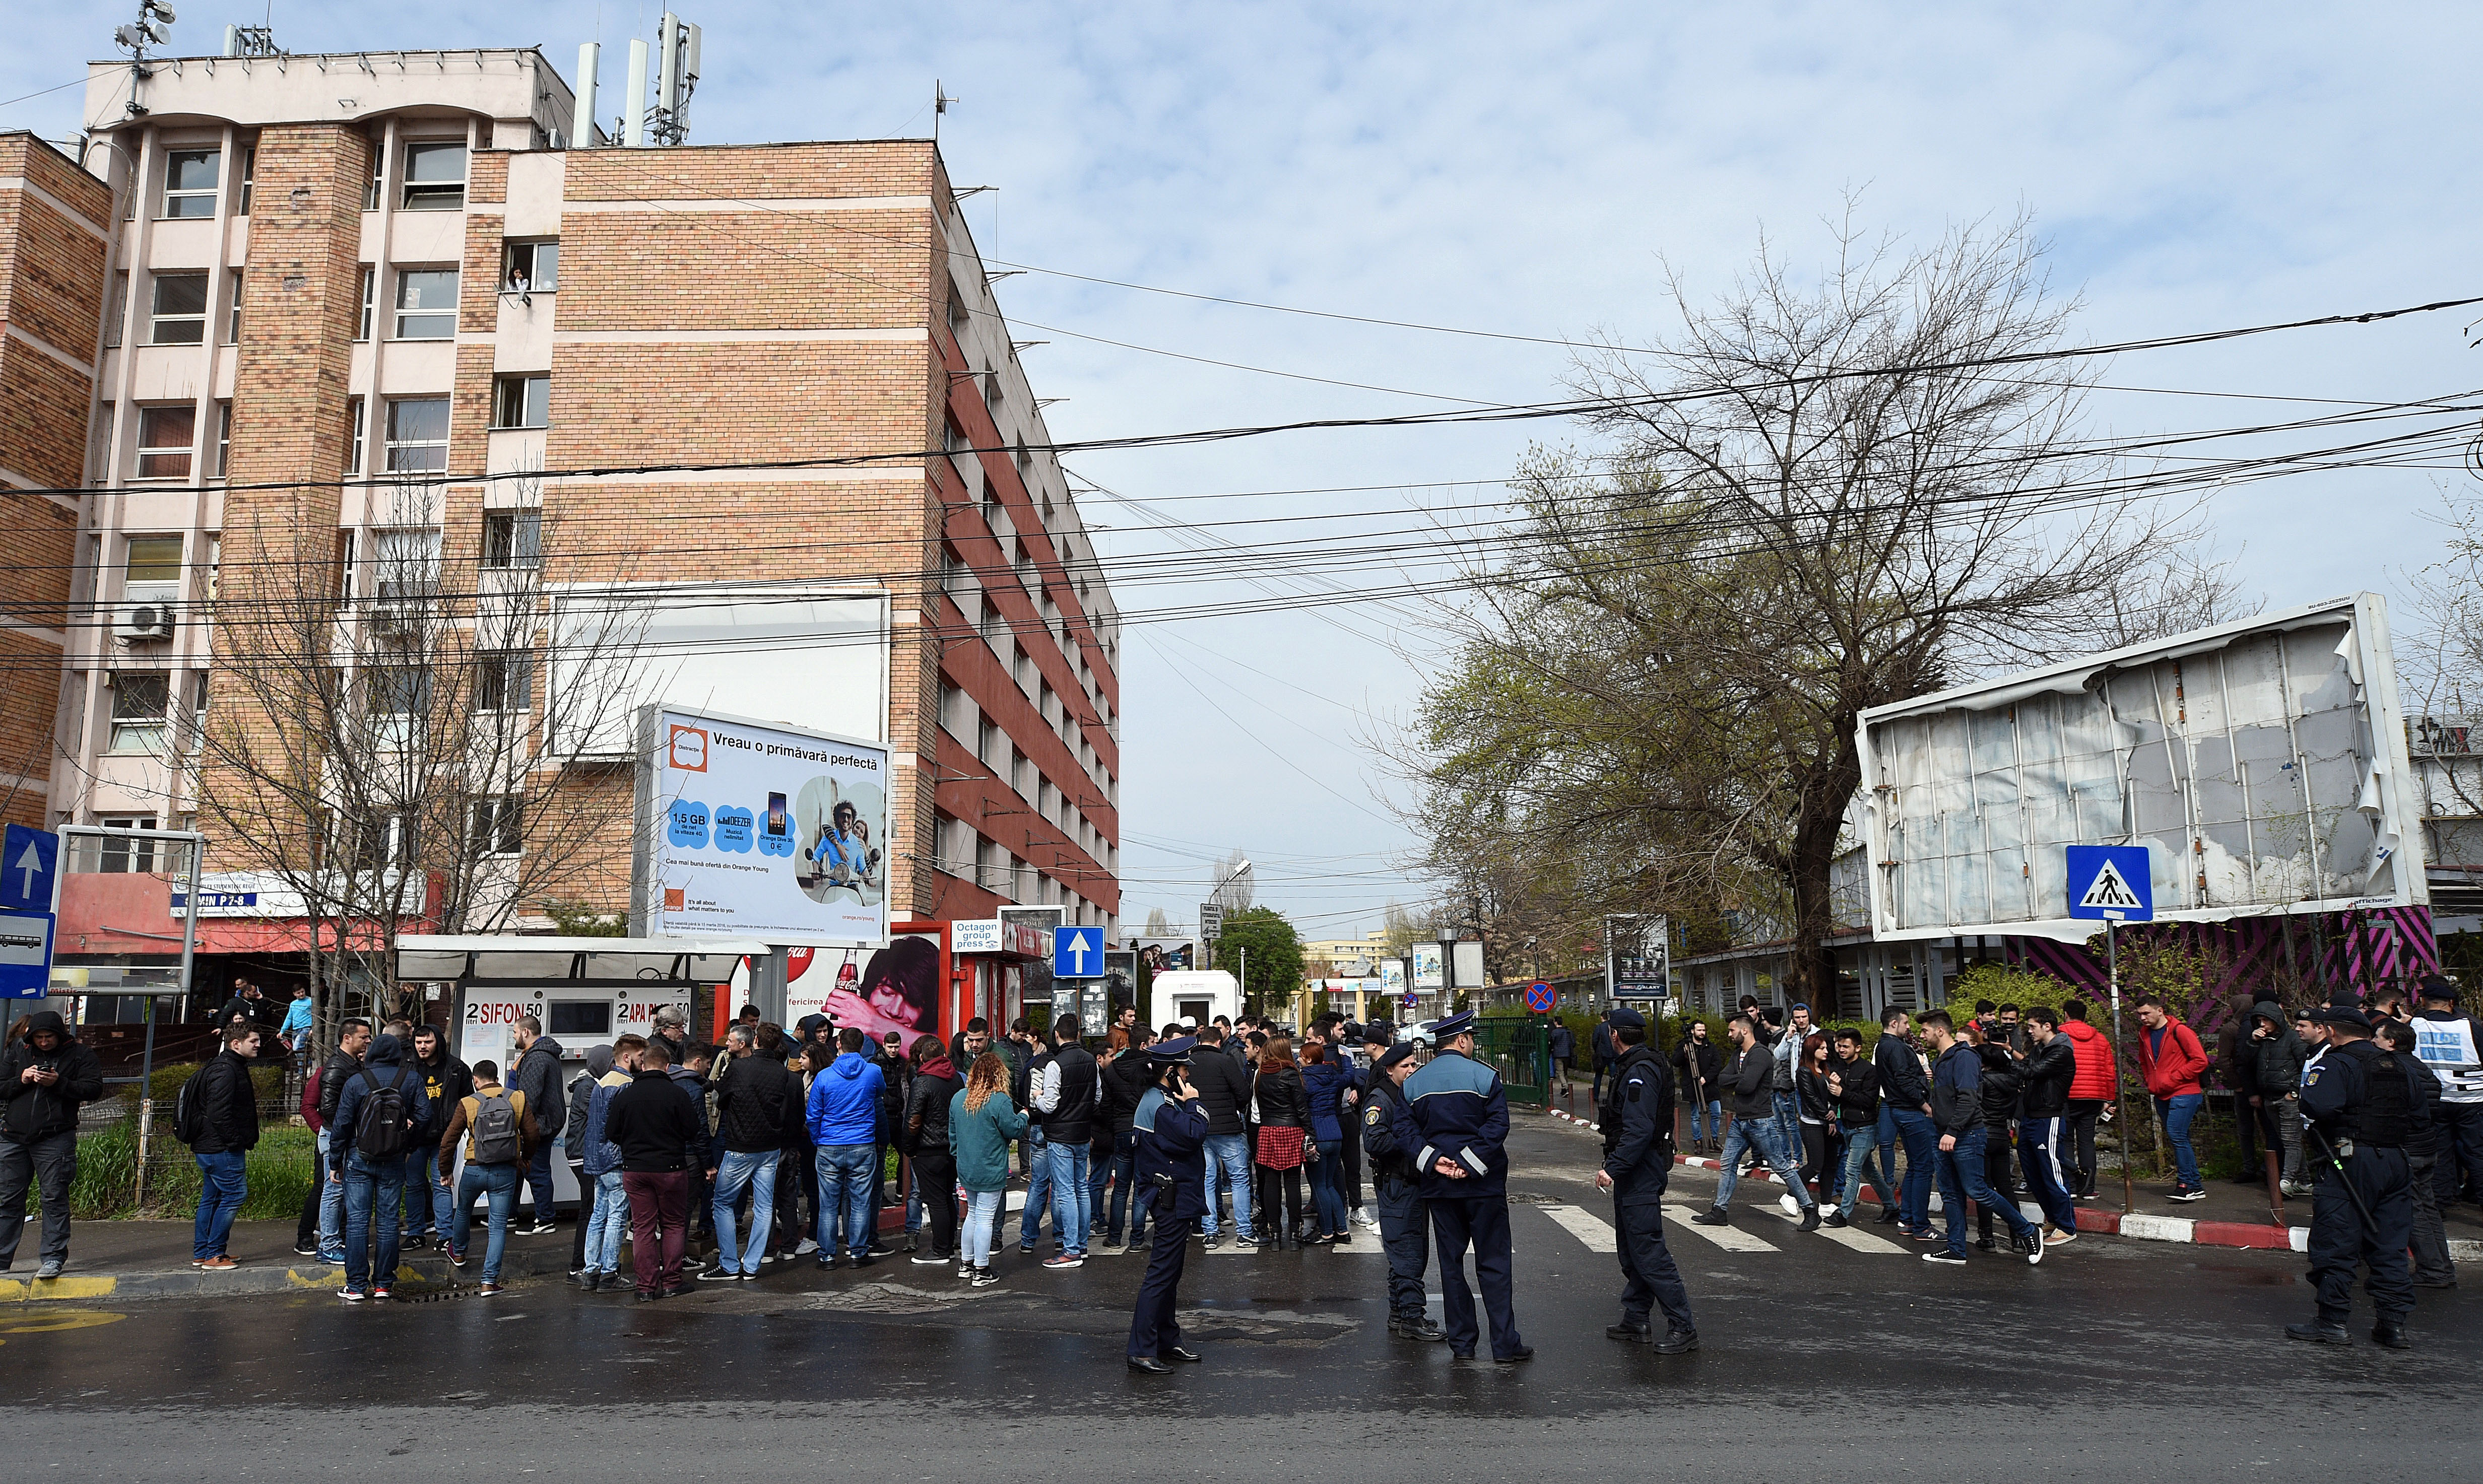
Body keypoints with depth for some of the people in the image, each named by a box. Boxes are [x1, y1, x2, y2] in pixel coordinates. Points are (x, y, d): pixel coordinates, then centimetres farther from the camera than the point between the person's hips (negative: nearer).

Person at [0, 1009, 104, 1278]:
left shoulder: (79, 1056, 2)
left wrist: (59, 1083, -17)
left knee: (54, 1198, -3)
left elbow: (93, 1089, -6)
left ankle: (54, 1257, 0)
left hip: (54, 1139, -4)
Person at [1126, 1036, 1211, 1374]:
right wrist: (1193, 1103, -15)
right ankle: (1141, 1350, -7)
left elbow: (1189, 1135, 16)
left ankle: (1167, 1341, 26)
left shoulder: (1161, 1100, 15)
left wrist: (1188, 1105, 2)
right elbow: (1193, 1134, -27)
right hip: (1173, 1198, -11)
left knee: (1170, 1271, 17)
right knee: (1162, 1273, -9)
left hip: (1175, 1197, 11)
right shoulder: (1159, 1105, -19)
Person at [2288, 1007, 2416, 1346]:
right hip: (2396, 1162, 7)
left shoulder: (2337, 1064, -11)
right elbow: (2417, 1105, 21)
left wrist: (2306, 1088, -6)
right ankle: (2393, 1323, 15)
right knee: (2391, 1247, 13)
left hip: (2351, 1162, -7)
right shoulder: (2397, 1066, 14)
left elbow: (2321, 1106, -26)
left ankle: (2332, 1322, 2)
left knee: (2335, 1246, -1)